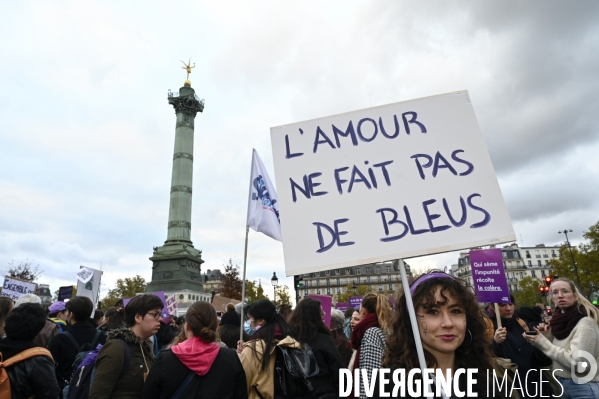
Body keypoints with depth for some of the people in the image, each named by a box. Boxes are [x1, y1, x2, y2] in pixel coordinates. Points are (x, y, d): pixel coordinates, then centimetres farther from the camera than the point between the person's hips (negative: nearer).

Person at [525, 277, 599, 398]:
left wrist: (541, 342, -23)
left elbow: (576, 362, -25)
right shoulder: (562, 320, 5)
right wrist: (546, 336, -6)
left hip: (584, 388, -7)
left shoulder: (585, 323, -18)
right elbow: (555, 354, 11)